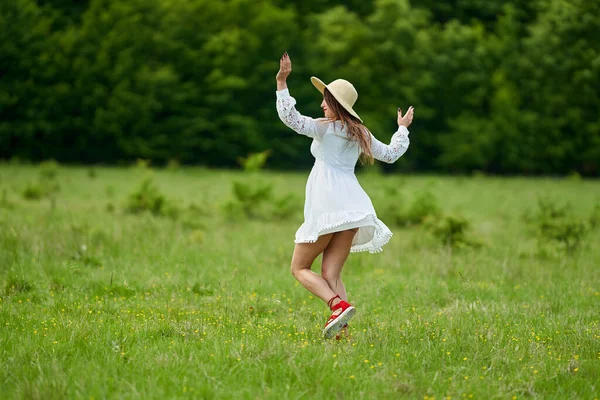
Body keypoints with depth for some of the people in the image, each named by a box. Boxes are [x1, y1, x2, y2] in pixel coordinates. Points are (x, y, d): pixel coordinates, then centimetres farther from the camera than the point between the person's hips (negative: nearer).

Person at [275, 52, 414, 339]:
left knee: (299, 267, 3)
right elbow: (391, 154, 28)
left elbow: (290, 118, -19)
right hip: (352, 205, 7)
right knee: (331, 273, 6)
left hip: (327, 205, -7)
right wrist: (403, 128, 43)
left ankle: (339, 305, -20)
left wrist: (282, 83, -17)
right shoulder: (360, 134, 15)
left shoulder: (325, 128, -4)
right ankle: (340, 328, -14)